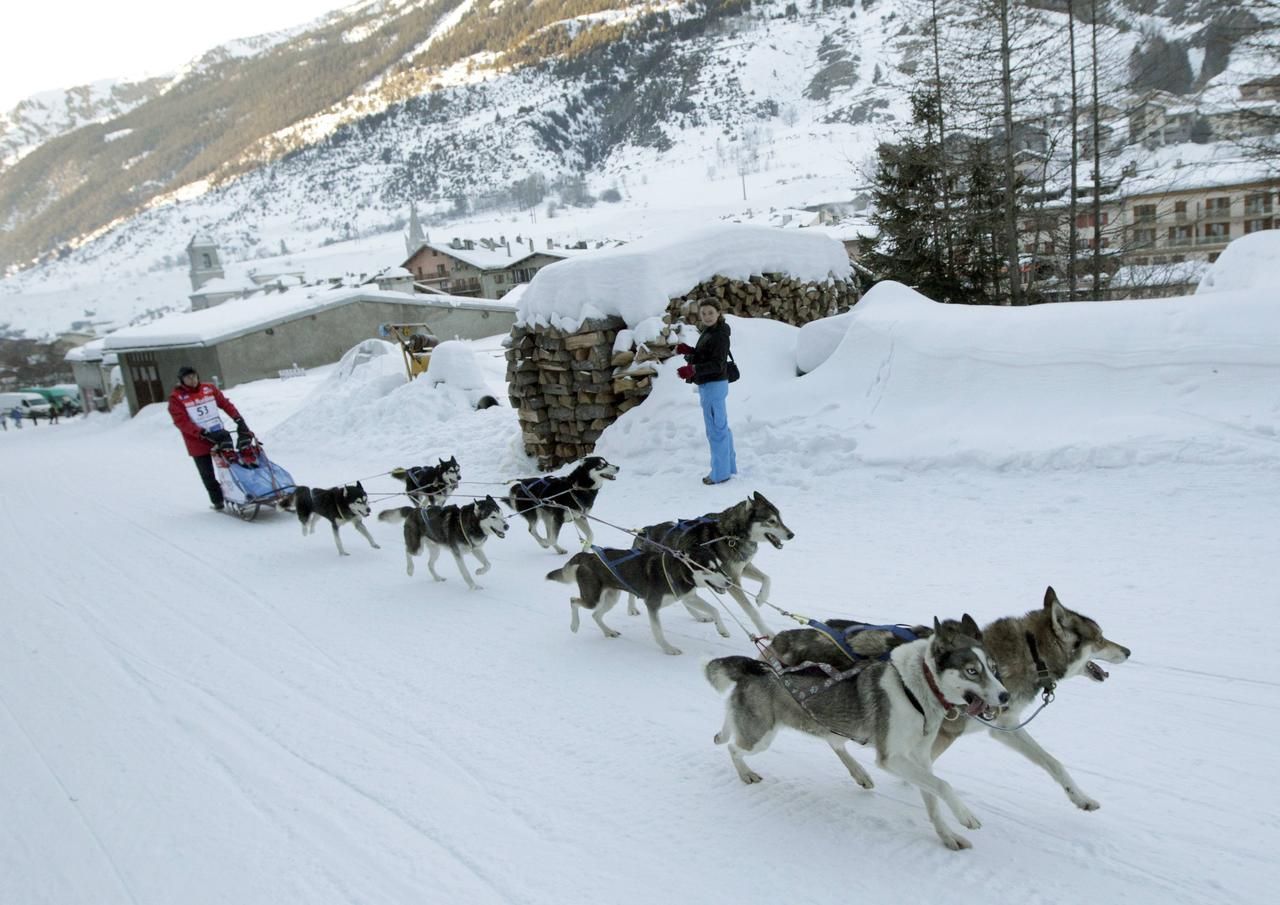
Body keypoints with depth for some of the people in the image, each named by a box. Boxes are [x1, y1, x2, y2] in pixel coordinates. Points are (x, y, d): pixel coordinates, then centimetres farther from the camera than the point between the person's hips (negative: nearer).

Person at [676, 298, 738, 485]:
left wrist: (693, 369, -35)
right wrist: (689, 351, 1)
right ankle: (729, 467, 31)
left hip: (714, 385, -10)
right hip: (709, 385, 10)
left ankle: (720, 472, 6)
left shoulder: (720, 335, -17)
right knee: (722, 427, 19)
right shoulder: (708, 332, 12)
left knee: (716, 429, -3)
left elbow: (717, 364, -24)